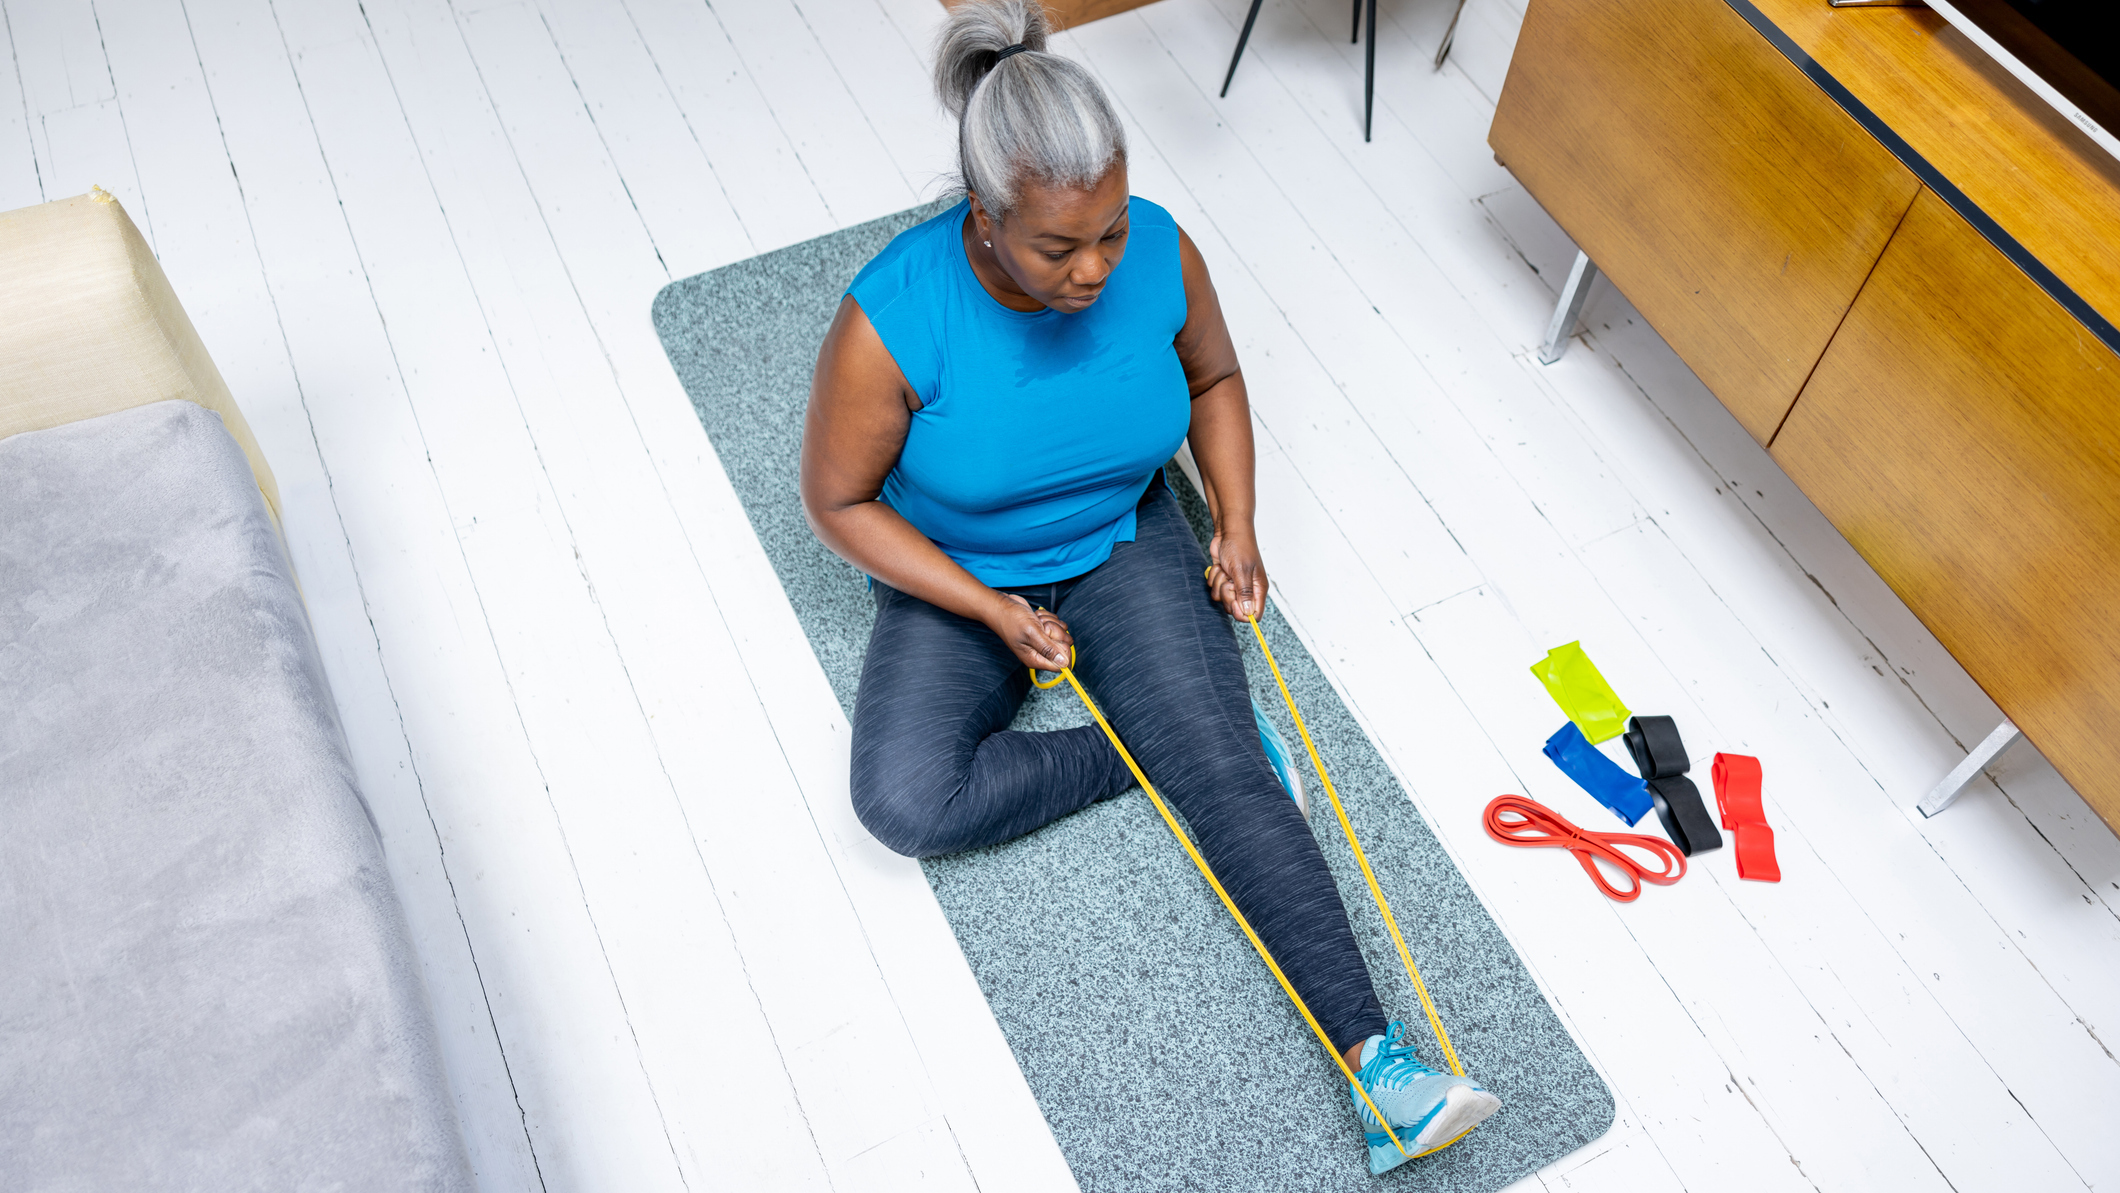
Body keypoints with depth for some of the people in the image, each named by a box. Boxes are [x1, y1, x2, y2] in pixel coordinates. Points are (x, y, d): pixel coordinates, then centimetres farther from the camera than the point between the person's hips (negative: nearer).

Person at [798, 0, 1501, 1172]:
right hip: (958, 583, -1)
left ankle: (1371, 1053, -20)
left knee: (1231, 769, -18)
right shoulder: (894, 320, -29)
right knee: (905, 800, -24)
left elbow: (1214, 377, 3)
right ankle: (1154, 747, -7)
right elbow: (838, 501, -15)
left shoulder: (1158, 253, -19)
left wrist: (1236, 526, -9)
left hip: (1128, 545, 1)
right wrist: (991, 609, -21)